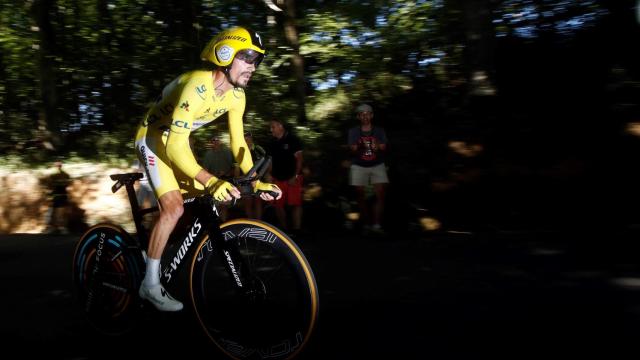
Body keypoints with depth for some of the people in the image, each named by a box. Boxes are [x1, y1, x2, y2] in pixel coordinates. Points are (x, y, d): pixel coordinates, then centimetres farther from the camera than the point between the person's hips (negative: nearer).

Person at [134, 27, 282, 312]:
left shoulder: (236, 95, -9)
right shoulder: (197, 86, -34)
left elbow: (238, 142, -2)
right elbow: (175, 147, -38)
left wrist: (256, 182, -14)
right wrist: (211, 181, -48)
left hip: (177, 142, 8)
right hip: (153, 138, -8)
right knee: (174, 208, -20)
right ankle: (150, 285, -7)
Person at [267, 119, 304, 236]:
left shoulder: (292, 139, -5)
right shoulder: (272, 143, 13)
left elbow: (299, 158, -8)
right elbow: (270, 161, 15)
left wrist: (295, 176, -15)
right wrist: (270, 176, 5)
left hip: (292, 178, -6)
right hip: (278, 178, 6)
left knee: (295, 204, -9)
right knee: (278, 205, 4)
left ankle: (296, 231, -7)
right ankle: (284, 230, 15)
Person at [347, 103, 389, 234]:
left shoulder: (379, 131, 3)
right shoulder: (353, 131, 2)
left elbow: (383, 148, -3)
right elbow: (353, 150, -8)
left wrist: (377, 148, -27)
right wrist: (360, 147, -31)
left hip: (377, 166, 0)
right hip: (359, 167, 0)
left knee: (380, 195, -13)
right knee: (361, 197, 1)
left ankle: (376, 224, -13)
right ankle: (366, 224, 11)